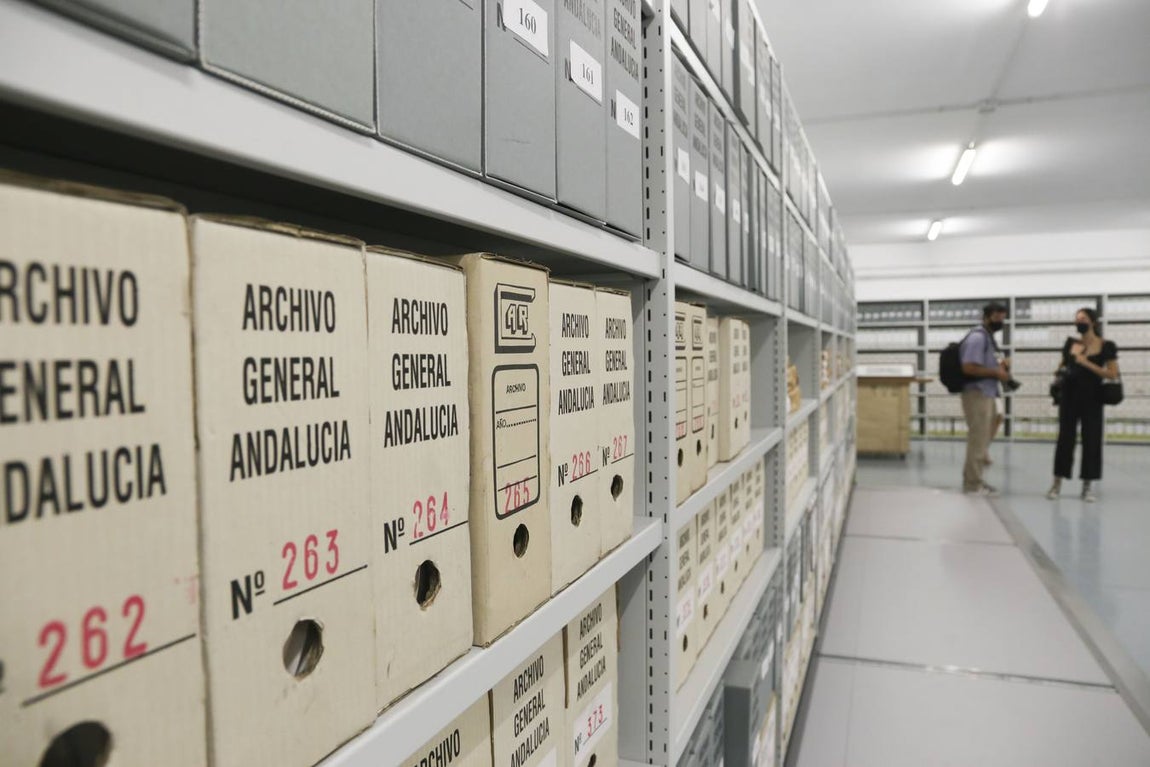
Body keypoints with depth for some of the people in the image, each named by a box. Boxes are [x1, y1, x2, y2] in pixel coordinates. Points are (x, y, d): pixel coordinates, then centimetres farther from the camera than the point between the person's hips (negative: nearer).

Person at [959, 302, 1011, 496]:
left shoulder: (988, 337, 18)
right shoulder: (978, 337, -14)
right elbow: (969, 368, -23)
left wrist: (1000, 366, 7)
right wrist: (996, 372, -17)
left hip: (986, 394, 10)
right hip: (977, 394, -10)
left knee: (982, 439, 14)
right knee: (978, 440, -6)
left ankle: (974, 479, 22)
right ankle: (973, 483, -1)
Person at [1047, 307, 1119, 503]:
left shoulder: (1106, 346, -4)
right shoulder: (1070, 343, 7)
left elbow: (1112, 374, -9)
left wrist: (1087, 363, -17)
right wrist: (1061, 371, -2)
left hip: (1091, 397, -3)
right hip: (1069, 395, 3)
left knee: (1091, 439, 2)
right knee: (1065, 437, 5)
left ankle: (1088, 485, 11)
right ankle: (1057, 482, 10)